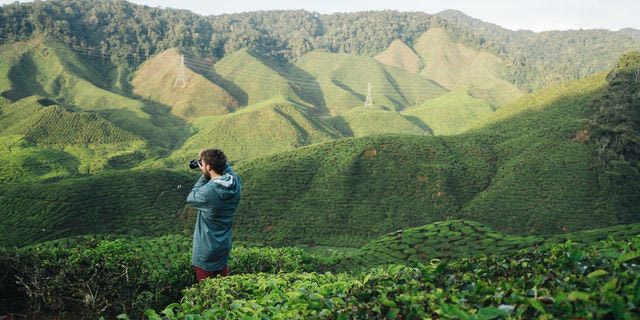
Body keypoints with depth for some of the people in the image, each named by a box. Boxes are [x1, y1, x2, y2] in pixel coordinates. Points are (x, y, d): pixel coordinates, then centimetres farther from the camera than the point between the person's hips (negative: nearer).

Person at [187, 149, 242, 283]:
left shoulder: (208, 191, -32)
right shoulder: (236, 182, -12)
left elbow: (190, 198, -10)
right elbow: (228, 169, 12)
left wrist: (204, 176, -10)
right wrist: (221, 163, -3)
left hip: (206, 251, -6)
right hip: (224, 246, 6)